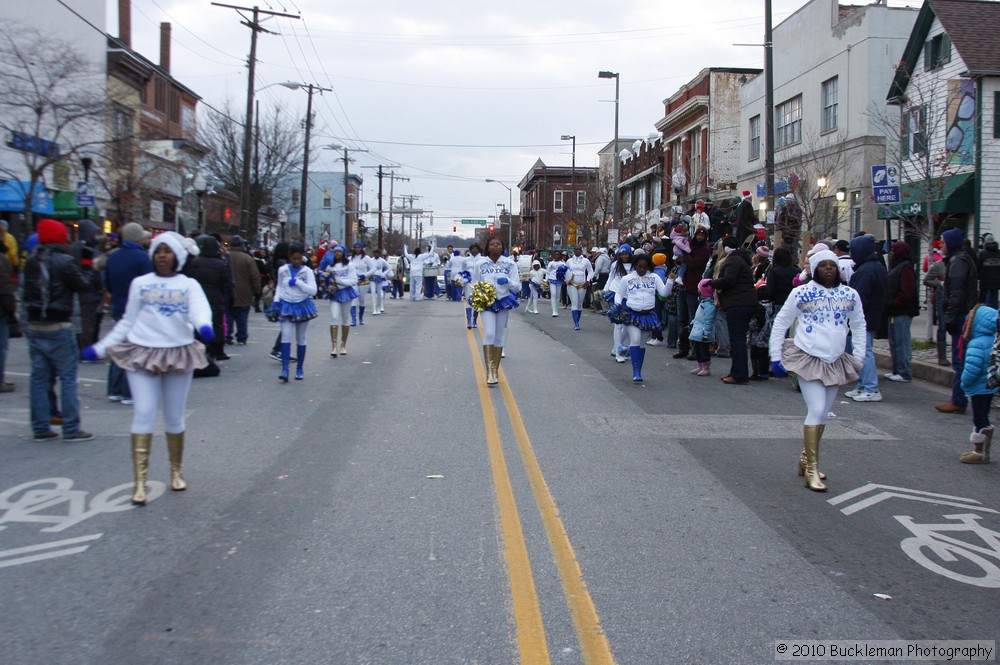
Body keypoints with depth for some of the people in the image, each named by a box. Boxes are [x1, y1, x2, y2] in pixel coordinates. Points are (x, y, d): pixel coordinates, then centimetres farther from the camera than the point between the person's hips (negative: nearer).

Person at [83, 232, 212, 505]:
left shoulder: (189, 285, 4)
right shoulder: (140, 283, 8)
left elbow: (200, 309, -16)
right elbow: (127, 321, 13)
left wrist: (204, 325, -39)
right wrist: (100, 347, 9)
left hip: (178, 354, 0)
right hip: (143, 353, 0)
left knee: (174, 418, 8)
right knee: (144, 413, -9)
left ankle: (177, 472, 28)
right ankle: (140, 482, -7)